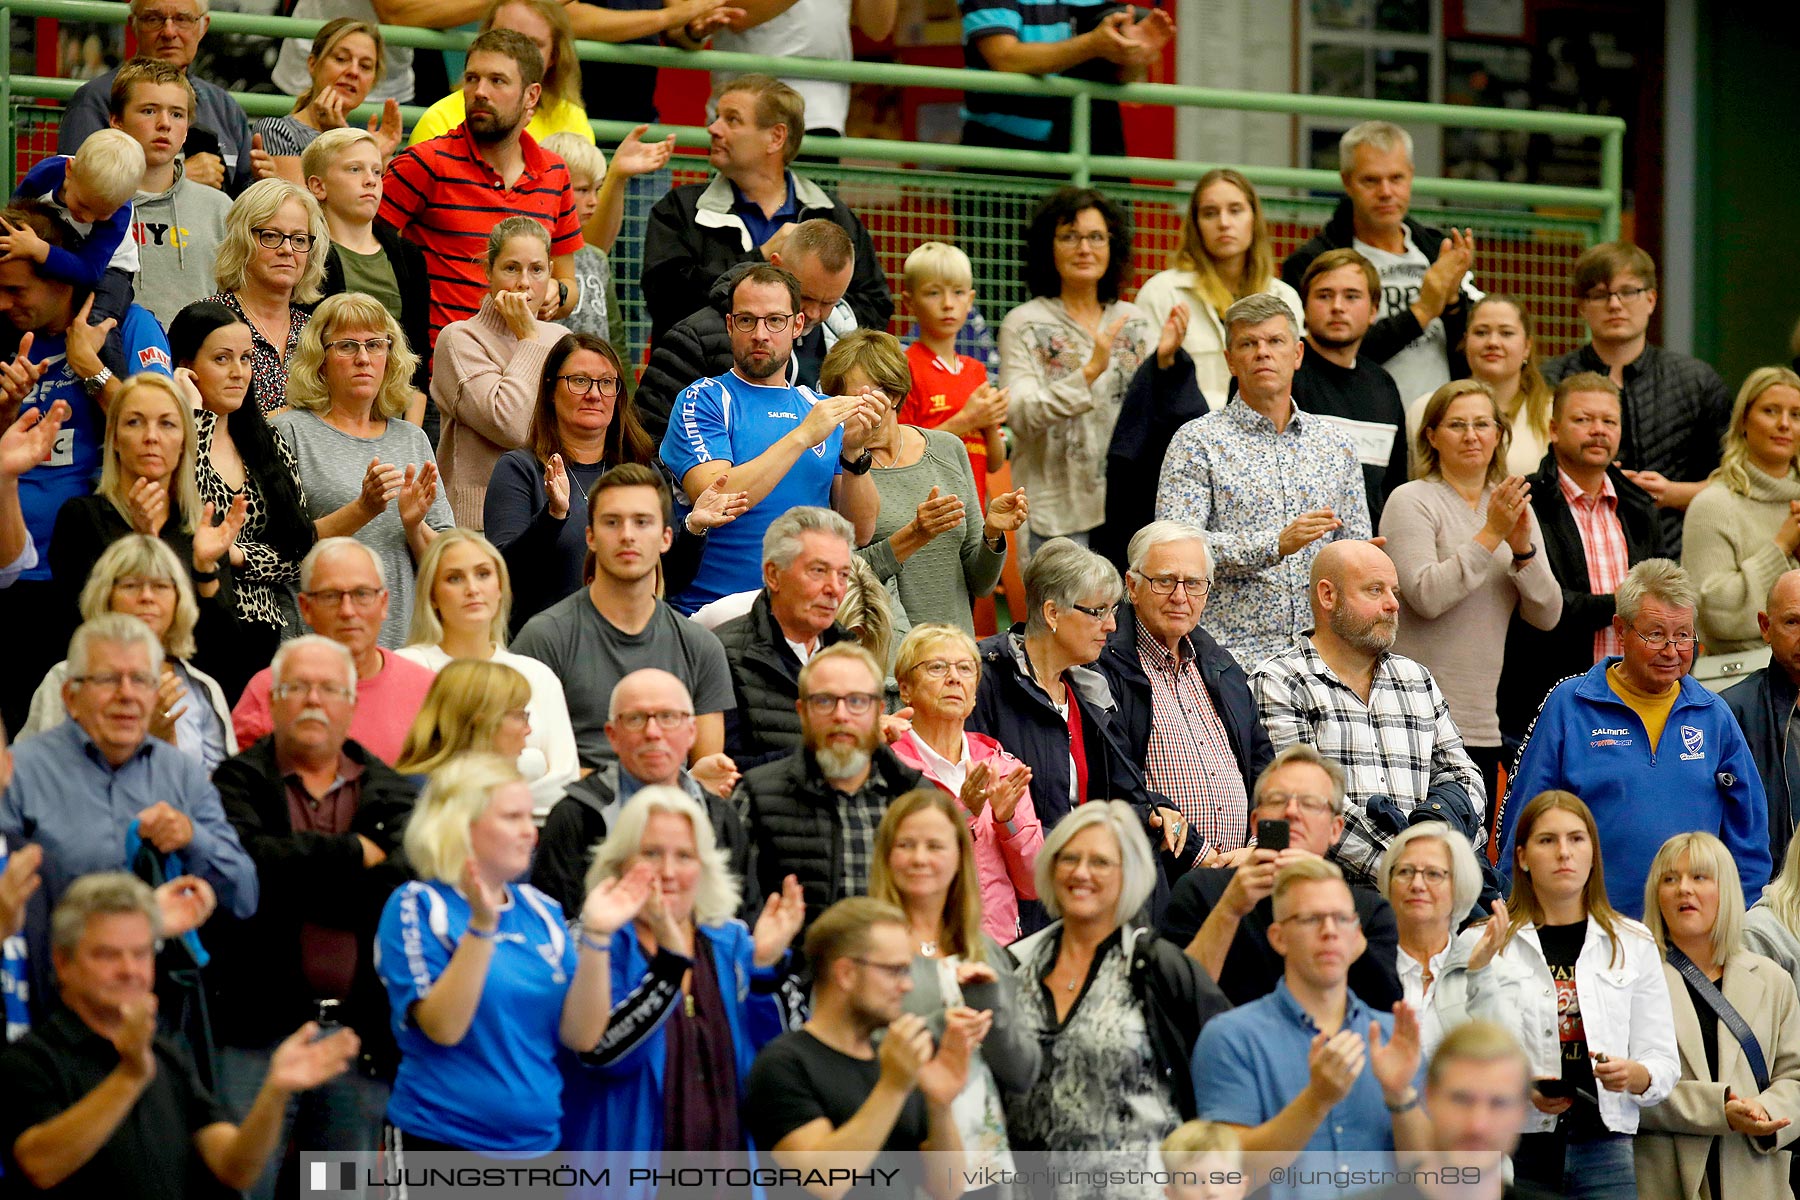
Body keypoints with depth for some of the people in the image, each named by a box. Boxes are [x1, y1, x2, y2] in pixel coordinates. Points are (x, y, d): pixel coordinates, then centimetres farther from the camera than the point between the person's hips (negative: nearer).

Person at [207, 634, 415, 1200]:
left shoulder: (391, 793, 13)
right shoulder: (239, 782, 5)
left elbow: (404, 881, -6)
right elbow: (249, 860, -16)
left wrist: (293, 875, -9)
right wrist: (353, 853, -7)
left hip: (361, 1029, 3)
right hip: (258, 1027, -3)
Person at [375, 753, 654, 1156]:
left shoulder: (540, 912, 9)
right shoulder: (417, 906, -5)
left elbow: (581, 1036, 1)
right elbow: (443, 1028, -19)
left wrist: (596, 935, -9)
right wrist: (482, 924, -27)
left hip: (537, 1142, 6)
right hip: (439, 1143, -5)